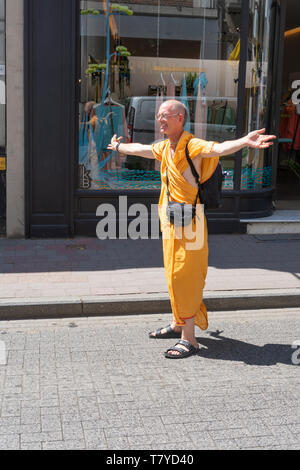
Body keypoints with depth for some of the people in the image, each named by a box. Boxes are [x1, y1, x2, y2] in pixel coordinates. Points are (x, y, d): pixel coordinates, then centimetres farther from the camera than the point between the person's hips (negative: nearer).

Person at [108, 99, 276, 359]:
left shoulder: (193, 146, -16)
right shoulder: (165, 148, 11)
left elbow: (218, 148, -36)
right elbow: (141, 149, 32)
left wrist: (244, 142, -56)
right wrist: (119, 147, 50)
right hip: (171, 222, 9)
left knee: (182, 278, -9)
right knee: (174, 276, 17)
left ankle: (189, 340, -2)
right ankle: (178, 325, 32)